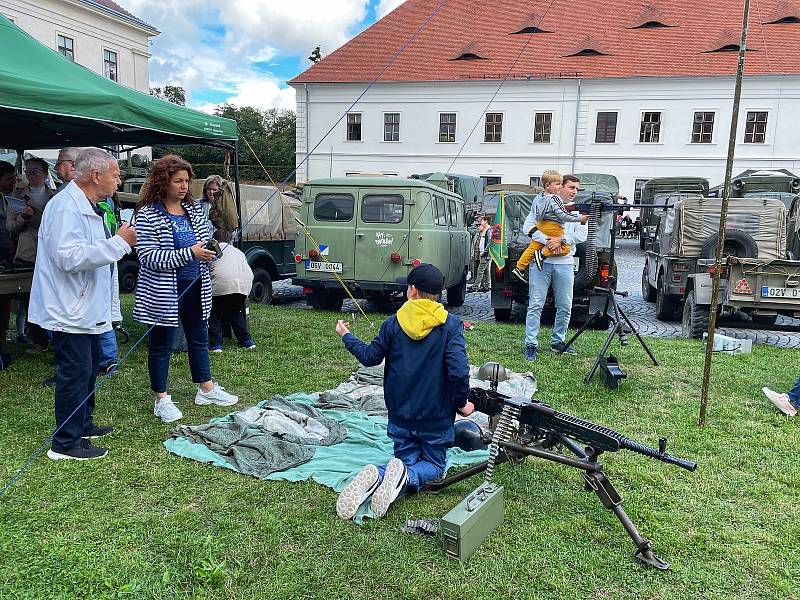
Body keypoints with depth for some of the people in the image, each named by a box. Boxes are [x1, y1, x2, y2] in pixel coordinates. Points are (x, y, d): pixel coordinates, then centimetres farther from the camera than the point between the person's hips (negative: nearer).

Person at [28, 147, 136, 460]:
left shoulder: (88, 206, 15)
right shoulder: (65, 207, -19)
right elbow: (70, 257, -30)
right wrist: (119, 242, -26)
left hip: (89, 309, 11)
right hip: (70, 311, -11)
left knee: (88, 369, 20)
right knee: (75, 374, -5)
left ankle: (83, 425, 34)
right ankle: (66, 443, 5)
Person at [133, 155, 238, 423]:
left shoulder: (194, 209, 8)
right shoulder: (148, 214, -12)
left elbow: (206, 236, 21)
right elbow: (147, 257, -20)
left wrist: (210, 249, -4)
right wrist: (189, 253, -25)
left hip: (195, 287, 7)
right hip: (163, 290, -6)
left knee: (199, 338, 17)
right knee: (161, 344, 6)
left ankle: (206, 388, 31)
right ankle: (161, 399, 19)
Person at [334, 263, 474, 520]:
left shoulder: (394, 323, -4)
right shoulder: (451, 325, -12)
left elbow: (370, 357, 6)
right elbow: (458, 370, -21)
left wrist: (346, 337, 23)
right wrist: (462, 403, -4)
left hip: (400, 415, 2)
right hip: (437, 417, -2)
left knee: (406, 459, 19)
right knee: (434, 464, 18)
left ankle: (375, 477, -16)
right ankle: (406, 477, -18)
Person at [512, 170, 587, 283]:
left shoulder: (539, 197, 9)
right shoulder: (555, 198, -15)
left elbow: (533, 212, 20)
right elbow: (563, 215, -18)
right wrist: (579, 218, -12)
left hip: (540, 225, 9)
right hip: (553, 227, -9)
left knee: (533, 247, 14)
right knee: (565, 248, -4)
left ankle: (519, 268, 14)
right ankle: (542, 253, -15)